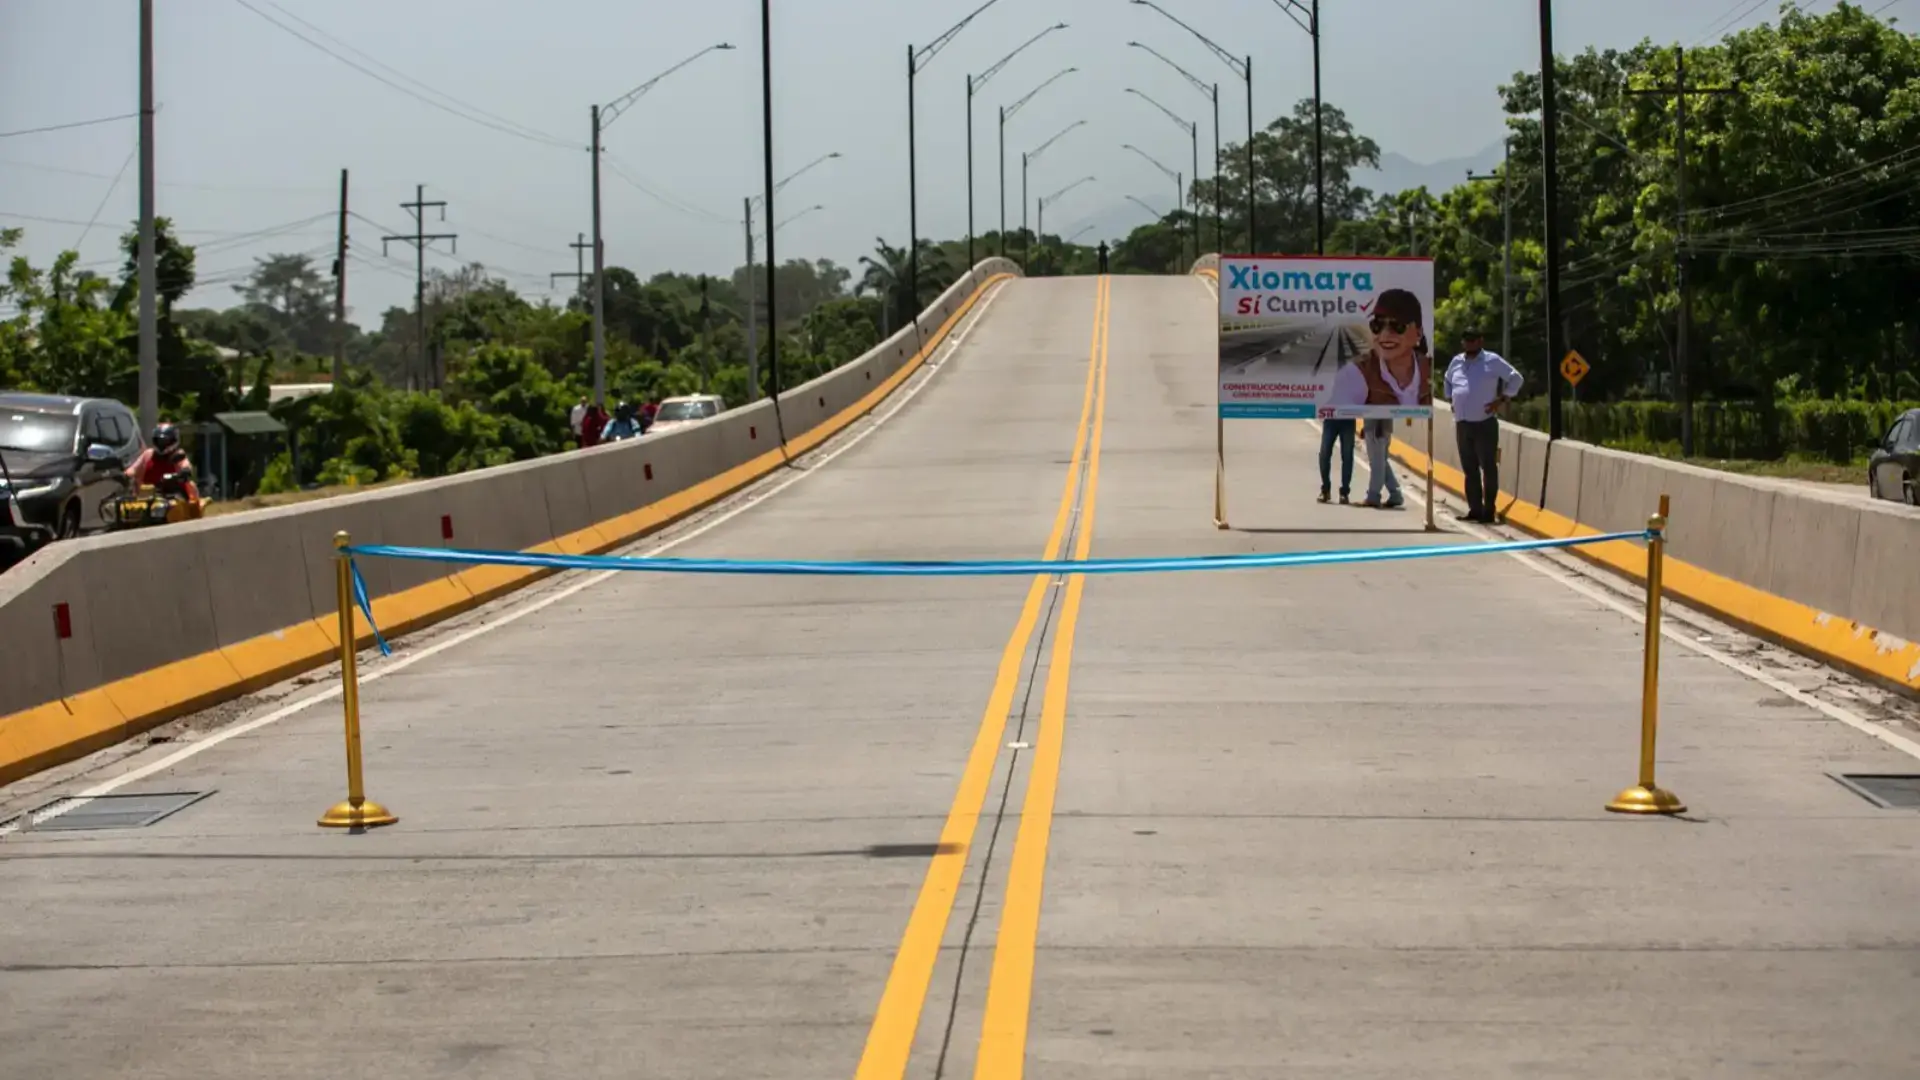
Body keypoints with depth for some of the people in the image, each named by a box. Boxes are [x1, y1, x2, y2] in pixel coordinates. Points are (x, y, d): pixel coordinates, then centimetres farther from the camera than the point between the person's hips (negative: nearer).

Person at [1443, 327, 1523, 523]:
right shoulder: (1457, 362, 12)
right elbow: (1448, 380, 32)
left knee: (1488, 468, -5)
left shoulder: (1492, 361, -4)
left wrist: (1502, 400, -7)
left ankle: (1489, 511, -4)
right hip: (1462, 424, 6)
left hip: (1485, 424, -6)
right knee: (1469, 469, 9)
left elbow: (1516, 378, -1)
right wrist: (1450, 399, 18)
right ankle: (1475, 509, 14)